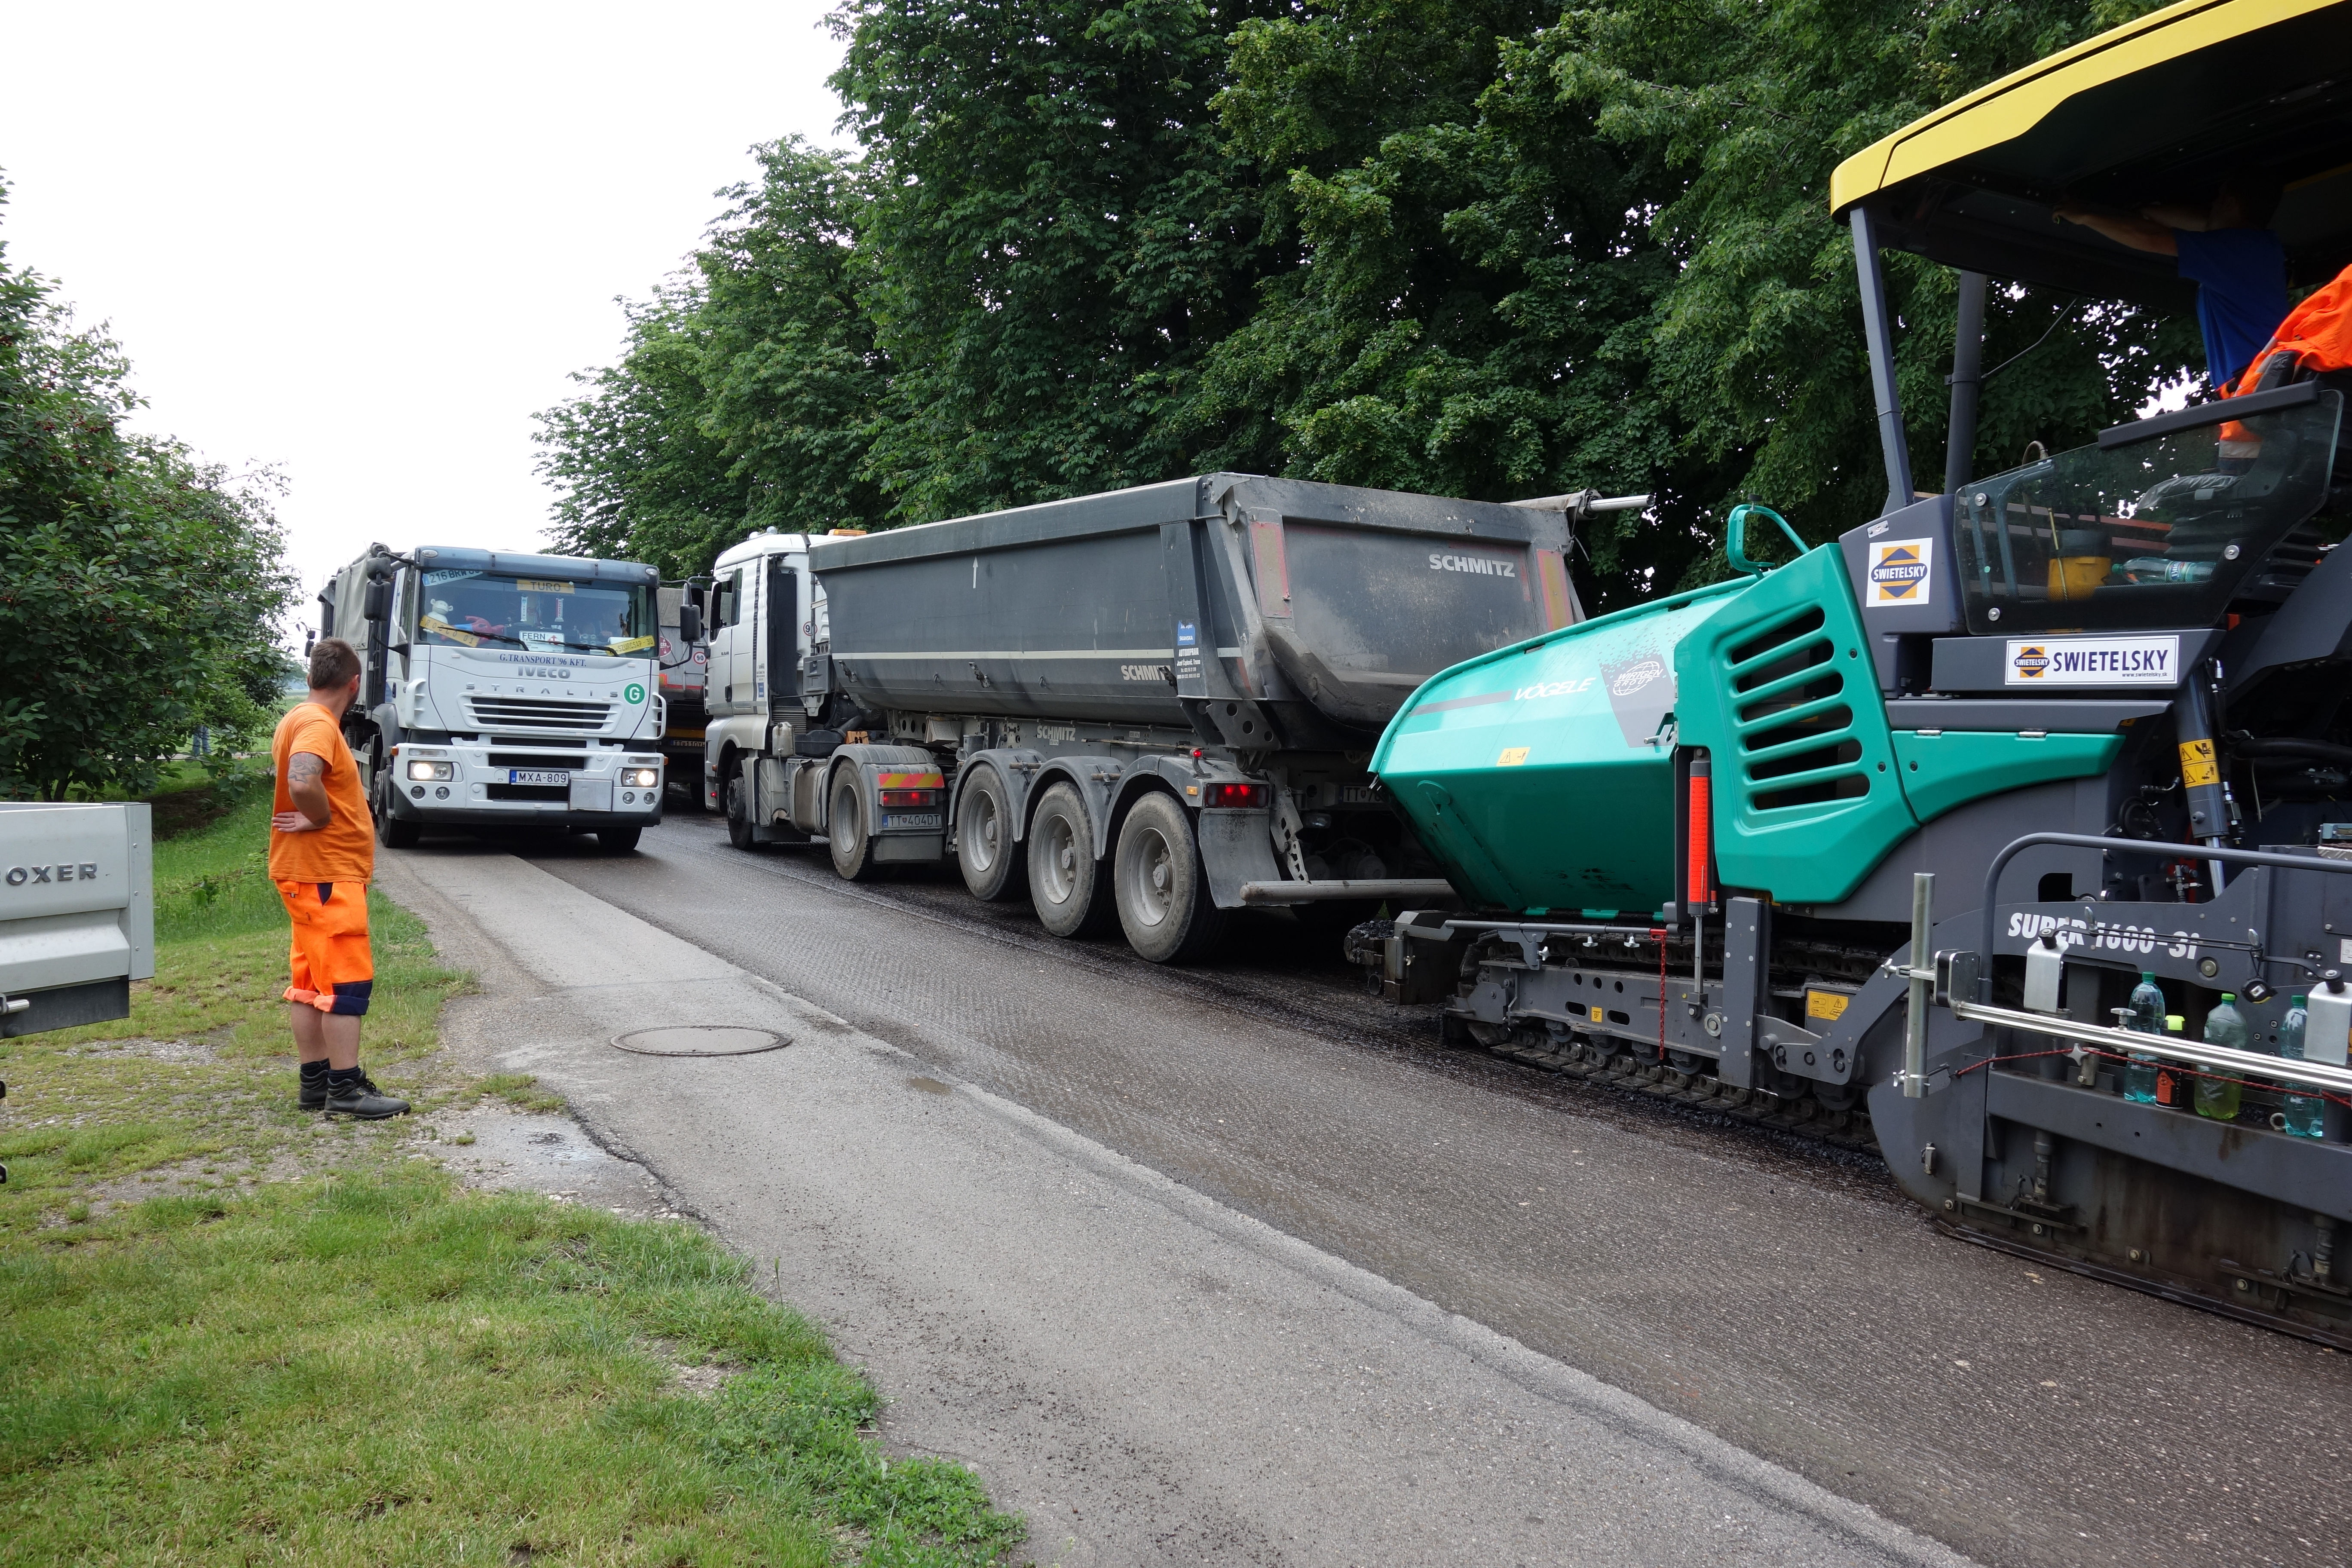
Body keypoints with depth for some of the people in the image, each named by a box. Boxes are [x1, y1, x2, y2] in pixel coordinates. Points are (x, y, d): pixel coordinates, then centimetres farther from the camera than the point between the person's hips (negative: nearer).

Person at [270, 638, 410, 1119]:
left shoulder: (298, 719, 15)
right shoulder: (319, 724, -17)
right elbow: (302, 782, -35)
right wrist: (324, 818, -17)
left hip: (312, 873, 10)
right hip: (327, 875, -10)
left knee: (311, 980, 13)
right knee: (347, 980, -7)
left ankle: (316, 1081, 20)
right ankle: (345, 1088, -4)